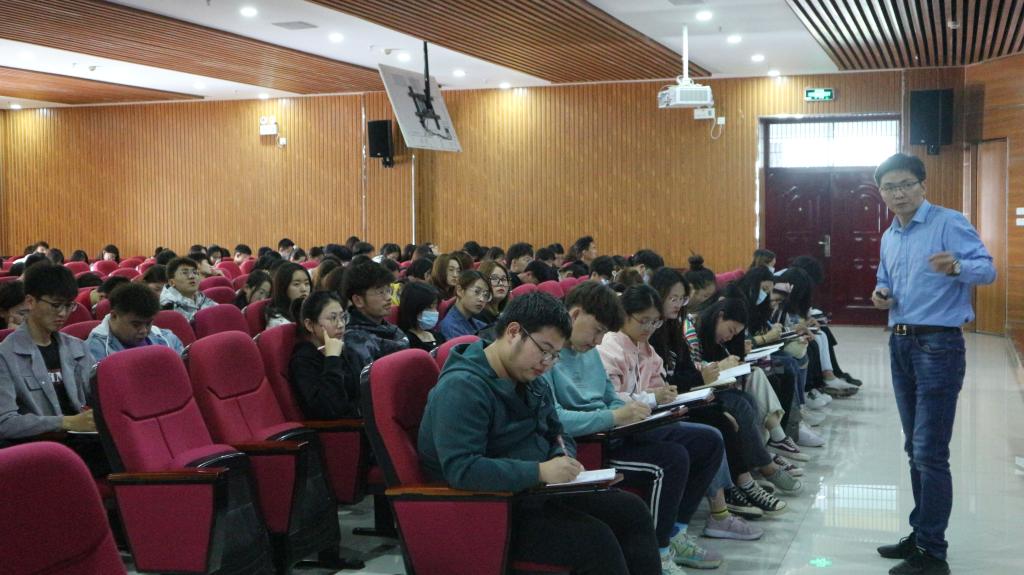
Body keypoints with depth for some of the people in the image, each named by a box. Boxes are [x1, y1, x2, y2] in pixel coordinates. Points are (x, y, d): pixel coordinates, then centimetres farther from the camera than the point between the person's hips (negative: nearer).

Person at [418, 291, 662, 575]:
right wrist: (540, 471, -29)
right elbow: (461, 469, -31)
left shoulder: (530, 380, 9)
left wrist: (565, 460, -4)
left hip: (535, 491, 10)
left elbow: (556, 434, 20)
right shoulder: (462, 387, -21)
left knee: (632, 510, 1)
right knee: (595, 538, -24)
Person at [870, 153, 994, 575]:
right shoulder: (889, 238, 14)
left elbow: (988, 269, -20)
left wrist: (956, 266, -41)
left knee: (931, 453, -8)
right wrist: (881, 296, 4)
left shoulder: (949, 223, -10)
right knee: (915, 449, 15)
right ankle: (922, 535, 25)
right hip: (900, 345, 8)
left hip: (939, 346, -8)